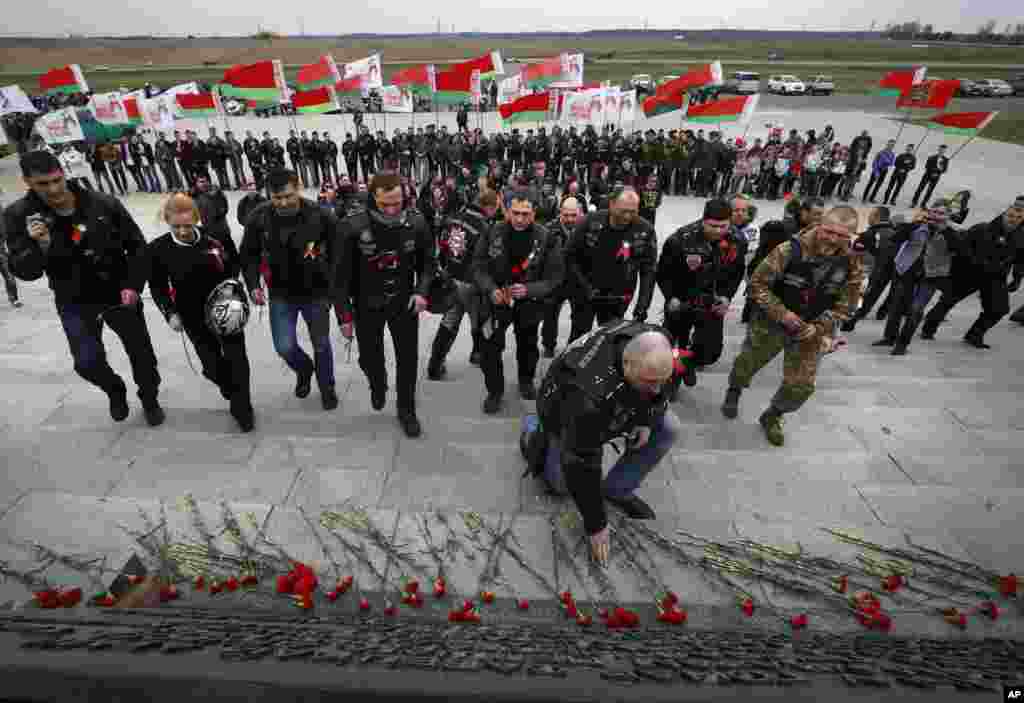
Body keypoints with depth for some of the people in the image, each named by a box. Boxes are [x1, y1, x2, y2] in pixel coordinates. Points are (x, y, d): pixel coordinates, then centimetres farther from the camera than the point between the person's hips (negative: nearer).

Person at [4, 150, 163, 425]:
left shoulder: (104, 204, -13)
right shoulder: (19, 216, -10)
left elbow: (137, 245, -3)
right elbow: (24, 272, -9)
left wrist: (133, 285, -11)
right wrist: (40, 246, -29)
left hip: (119, 294, 0)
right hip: (75, 302, 1)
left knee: (141, 351, 11)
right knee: (88, 363, -6)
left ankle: (150, 399, 37)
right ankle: (115, 391, 29)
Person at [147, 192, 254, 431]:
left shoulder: (217, 236, -13)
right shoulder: (157, 249, -10)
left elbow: (235, 262, 7)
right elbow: (157, 287, 2)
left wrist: (231, 280, -11)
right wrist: (170, 313, -11)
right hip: (194, 317, 1)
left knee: (236, 358, 2)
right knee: (212, 366, 8)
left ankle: (241, 407, 20)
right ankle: (234, 391, 41)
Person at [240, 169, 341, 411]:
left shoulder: (321, 216, -18)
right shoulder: (258, 218, -12)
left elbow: (337, 255, -7)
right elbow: (249, 255, 2)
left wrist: (334, 288, -8)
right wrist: (253, 285, -9)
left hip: (316, 293, -1)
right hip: (281, 294, 2)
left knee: (321, 345, 10)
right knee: (284, 347, 1)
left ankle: (327, 388, 35)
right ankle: (304, 369, 37)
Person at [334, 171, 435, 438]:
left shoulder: (417, 224, -12)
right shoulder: (353, 228, -18)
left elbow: (427, 262, 3)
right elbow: (341, 275, -10)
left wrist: (422, 290, -14)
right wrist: (344, 315, -10)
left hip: (404, 303, 1)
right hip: (367, 306, 0)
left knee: (408, 359, 7)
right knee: (369, 359, 15)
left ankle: (406, 410, 29)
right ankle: (378, 386, 51)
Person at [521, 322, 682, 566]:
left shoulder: (656, 343, -30)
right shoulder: (590, 396, -47)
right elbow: (583, 465, -36)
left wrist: (647, 419, -17)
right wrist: (596, 524, -25)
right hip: (566, 411, -5)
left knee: (669, 429, -13)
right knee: (561, 484, 8)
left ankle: (618, 490, 4)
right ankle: (533, 429, 32)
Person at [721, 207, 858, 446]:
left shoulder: (853, 262, -8)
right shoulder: (789, 250, -22)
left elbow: (844, 303, 1)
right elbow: (757, 284, -16)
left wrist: (819, 327, -14)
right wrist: (782, 313, -24)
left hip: (809, 332, 3)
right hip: (770, 323, -3)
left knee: (801, 386, 3)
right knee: (747, 364, 15)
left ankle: (772, 417, 33)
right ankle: (733, 393, 50)